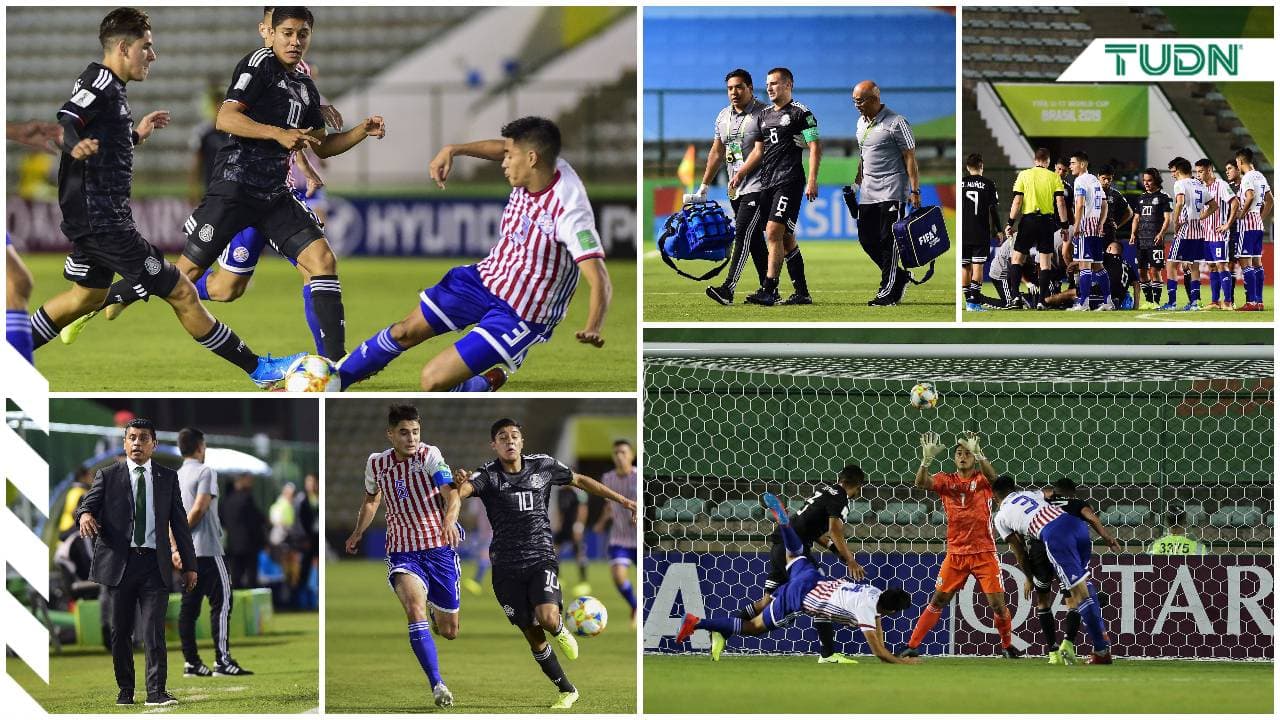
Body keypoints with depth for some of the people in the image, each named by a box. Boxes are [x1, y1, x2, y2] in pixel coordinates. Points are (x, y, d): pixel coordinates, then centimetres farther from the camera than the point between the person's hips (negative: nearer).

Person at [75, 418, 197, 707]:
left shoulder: (168, 478, 12)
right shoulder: (108, 476, 7)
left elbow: (179, 523, 13)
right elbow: (87, 506, -1)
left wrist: (189, 564, 11)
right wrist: (84, 515, -26)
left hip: (155, 564, 0)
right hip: (118, 563, 0)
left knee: (154, 629, -11)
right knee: (120, 632, 4)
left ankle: (156, 691, -15)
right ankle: (125, 691, 16)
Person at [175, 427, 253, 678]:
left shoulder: (176, 477, 14)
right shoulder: (205, 472, -8)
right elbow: (198, 509, -16)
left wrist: (175, 546, 7)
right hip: (206, 549, -8)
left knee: (189, 606, 7)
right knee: (221, 602, -6)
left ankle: (191, 662, 7)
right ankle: (222, 661, -12)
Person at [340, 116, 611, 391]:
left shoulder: (570, 212, -32)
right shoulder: (535, 167, -10)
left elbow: (600, 281, -37)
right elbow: (501, 148, 15)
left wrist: (593, 329, -54)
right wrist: (453, 150, 6)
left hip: (519, 316, -7)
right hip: (484, 277, 7)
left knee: (433, 379, -14)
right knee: (405, 331, 16)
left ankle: (488, 383, 17)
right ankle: (336, 378, 39)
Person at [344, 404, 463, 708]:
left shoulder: (430, 456, -11)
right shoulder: (376, 464, 1)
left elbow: (451, 494, -27)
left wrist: (450, 520, -46)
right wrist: (357, 534, 26)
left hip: (439, 547, -1)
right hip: (402, 552, 1)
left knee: (449, 631, 7)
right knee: (414, 606, -29)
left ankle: (436, 607, 47)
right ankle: (437, 685, -34)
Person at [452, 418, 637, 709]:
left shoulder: (543, 466, 1)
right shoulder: (488, 475, -7)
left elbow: (580, 480, 16)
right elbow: (463, 488, -28)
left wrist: (621, 500, 18)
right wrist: (459, 484, -53)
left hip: (542, 558, 0)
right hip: (507, 568, 0)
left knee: (547, 618, -26)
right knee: (533, 636, 5)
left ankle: (560, 631, 12)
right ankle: (567, 691, 22)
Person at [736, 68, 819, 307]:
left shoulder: (801, 113, -4)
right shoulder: (765, 114, 19)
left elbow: (815, 147, -7)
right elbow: (759, 150, 22)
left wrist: (812, 181, -15)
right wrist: (740, 173, 9)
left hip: (789, 181, -8)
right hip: (767, 183, 8)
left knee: (774, 233, -17)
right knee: (786, 238, 9)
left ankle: (768, 291, -20)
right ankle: (802, 293, 14)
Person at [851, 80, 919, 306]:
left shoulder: (896, 123, -11)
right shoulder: (861, 123, 13)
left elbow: (910, 158, -10)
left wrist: (914, 191, -14)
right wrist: (857, 183, 23)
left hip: (892, 191, -8)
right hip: (868, 193, 8)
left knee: (888, 242, -7)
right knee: (867, 240, 6)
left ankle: (887, 292, -3)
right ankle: (900, 277, 22)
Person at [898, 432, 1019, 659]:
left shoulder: (981, 480, -1)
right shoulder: (947, 481, 3)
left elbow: (992, 475, -25)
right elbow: (921, 482, -13)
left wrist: (977, 452, -40)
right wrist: (927, 458, -30)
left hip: (984, 553, -1)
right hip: (955, 553, 1)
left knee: (997, 603, -4)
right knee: (938, 600, 2)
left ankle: (1007, 646, 16)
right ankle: (912, 645, 6)